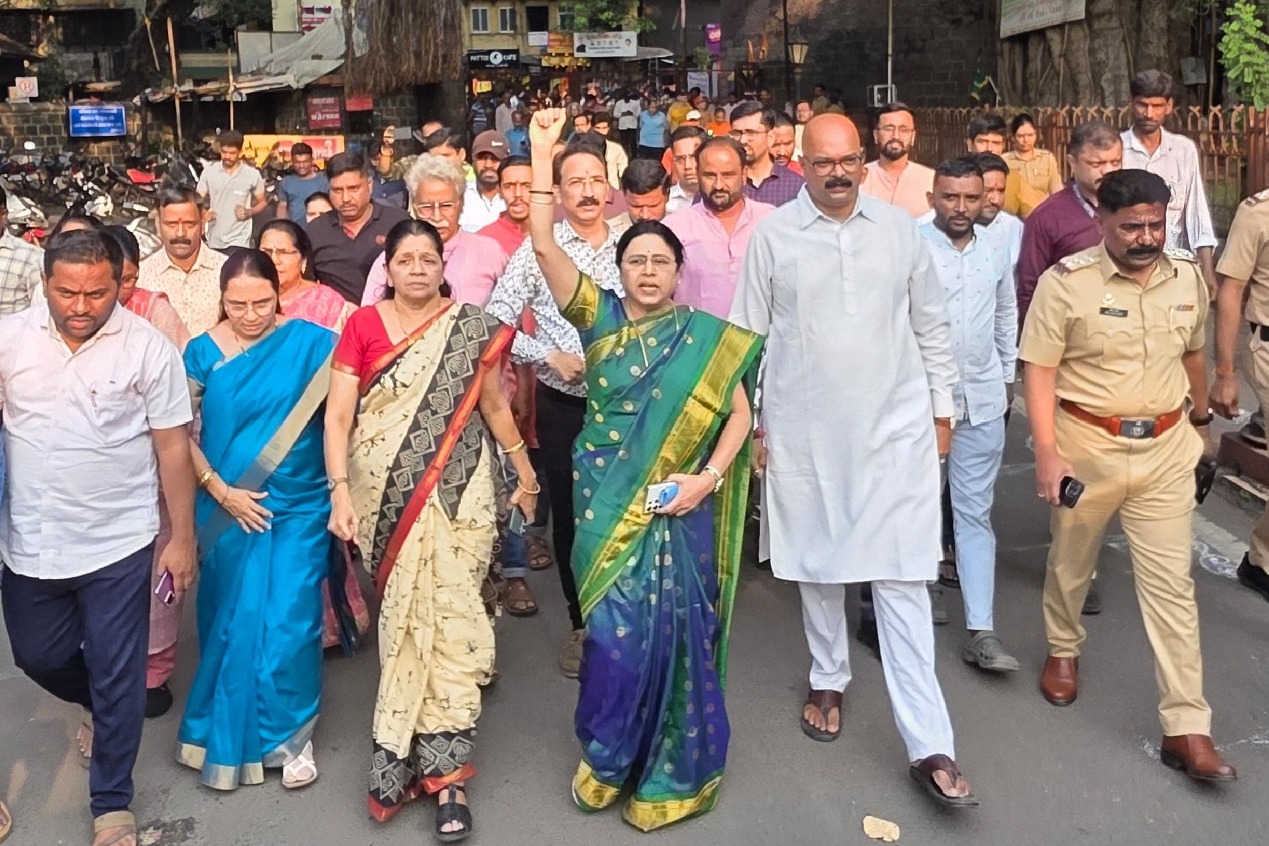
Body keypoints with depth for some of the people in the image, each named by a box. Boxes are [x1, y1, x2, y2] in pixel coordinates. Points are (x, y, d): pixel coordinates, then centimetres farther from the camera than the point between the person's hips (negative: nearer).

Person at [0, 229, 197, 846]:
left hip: (118, 544, -3)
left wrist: (182, 538, -4)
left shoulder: (149, 348, -10)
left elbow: (173, 446, -5)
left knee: (116, 676, 6)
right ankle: (101, 707, 52)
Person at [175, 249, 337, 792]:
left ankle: (290, 734, 21)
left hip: (299, 508, -1)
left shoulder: (310, 341, -8)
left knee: (289, 623, -1)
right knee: (233, 623, 12)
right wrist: (220, 491, -7)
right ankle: (230, 735, 34)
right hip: (229, 509, 2)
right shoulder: (204, 352, -2)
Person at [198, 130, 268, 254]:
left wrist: (249, 212, -14)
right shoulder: (209, 171, 0)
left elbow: (263, 202, 6)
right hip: (213, 240, 3)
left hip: (238, 240, -3)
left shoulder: (252, 174, -5)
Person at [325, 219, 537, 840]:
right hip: (383, 496, 1)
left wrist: (524, 472, 20)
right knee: (403, 617, 7)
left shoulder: (474, 329, 4)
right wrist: (341, 492, -12)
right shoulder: (362, 327, 1)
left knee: (448, 614, -6)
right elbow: (337, 416, -2)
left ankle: (444, 770, 1)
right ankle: (439, 760, 23)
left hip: (456, 493, 0)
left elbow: (493, 405, 14)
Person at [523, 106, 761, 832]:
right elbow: (543, 246, -8)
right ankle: (610, 755, 27)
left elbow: (738, 413, 1)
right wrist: (543, 157, -12)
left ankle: (673, 769, 23)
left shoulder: (707, 334, 0)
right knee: (618, 629, 4)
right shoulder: (600, 317, 1)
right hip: (610, 503, 1)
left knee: (674, 629, 4)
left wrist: (709, 477, -12)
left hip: (679, 503, 0)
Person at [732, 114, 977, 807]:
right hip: (804, 431, 0)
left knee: (902, 577, -3)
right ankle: (828, 679, 38)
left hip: (894, 427, 0)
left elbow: (930, 327, 11)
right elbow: (749, 335, 3)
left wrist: (942, 410, 11)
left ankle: (929, 746, 1)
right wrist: (750, 422, 1)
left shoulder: (899, 229, 4)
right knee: (818, 564, 14)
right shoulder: (773, 235, -1)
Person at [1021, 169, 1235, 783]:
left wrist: (1198, 422, 27)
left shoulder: (1188, 278, 3)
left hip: (1165, 449, 3)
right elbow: (1039, 372, -13)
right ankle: (1063, 650, 47)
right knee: (1071, 562, 17)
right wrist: (1047, 454, -20)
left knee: (1171, 584, 1)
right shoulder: (1066, 282, -13)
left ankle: (1186, 728, 7)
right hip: (1086, 445, -3)